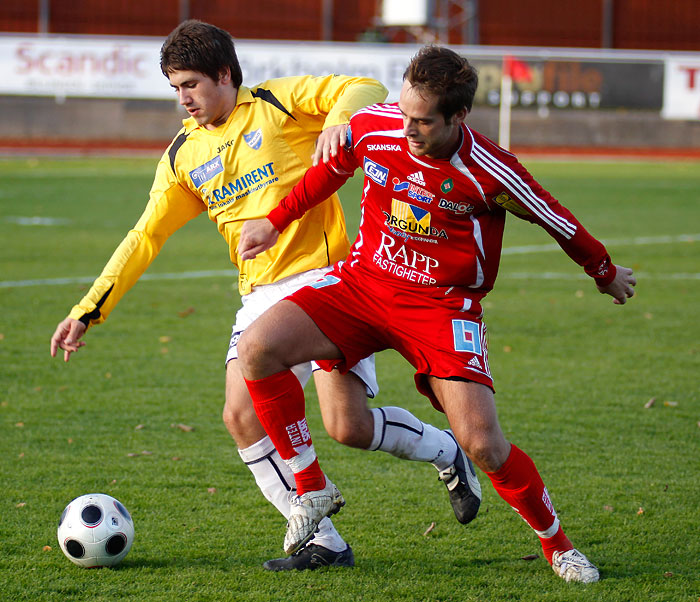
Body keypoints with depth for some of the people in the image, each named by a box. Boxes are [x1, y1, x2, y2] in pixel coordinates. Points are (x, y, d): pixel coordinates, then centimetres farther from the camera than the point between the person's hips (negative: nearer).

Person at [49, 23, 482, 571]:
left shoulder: (278, 103, -1)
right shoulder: (184, 155, 13)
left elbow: (368, 90, -7)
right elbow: (145, 238, 16)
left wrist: (338, 119, -30)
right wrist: (88, 311, 9)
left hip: (325, 279, -6)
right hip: (262, 296, 6)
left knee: (348, 426, -15)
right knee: (241, 415, -14)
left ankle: (446, 450, 16)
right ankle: (324, 544, -4)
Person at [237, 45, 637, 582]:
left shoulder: (491, 174, -21)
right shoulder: (374, 128, -11)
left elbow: (556, 220, -2)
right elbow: (333, 169, 14)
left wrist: (607, 275, 13)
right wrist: (276, 221, 19)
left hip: (444, 306, -4)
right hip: (363, 282, 4)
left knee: (483, 444, -18)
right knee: (257, 349, -19)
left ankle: (557, 545, 9)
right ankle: (313, 489, -3)